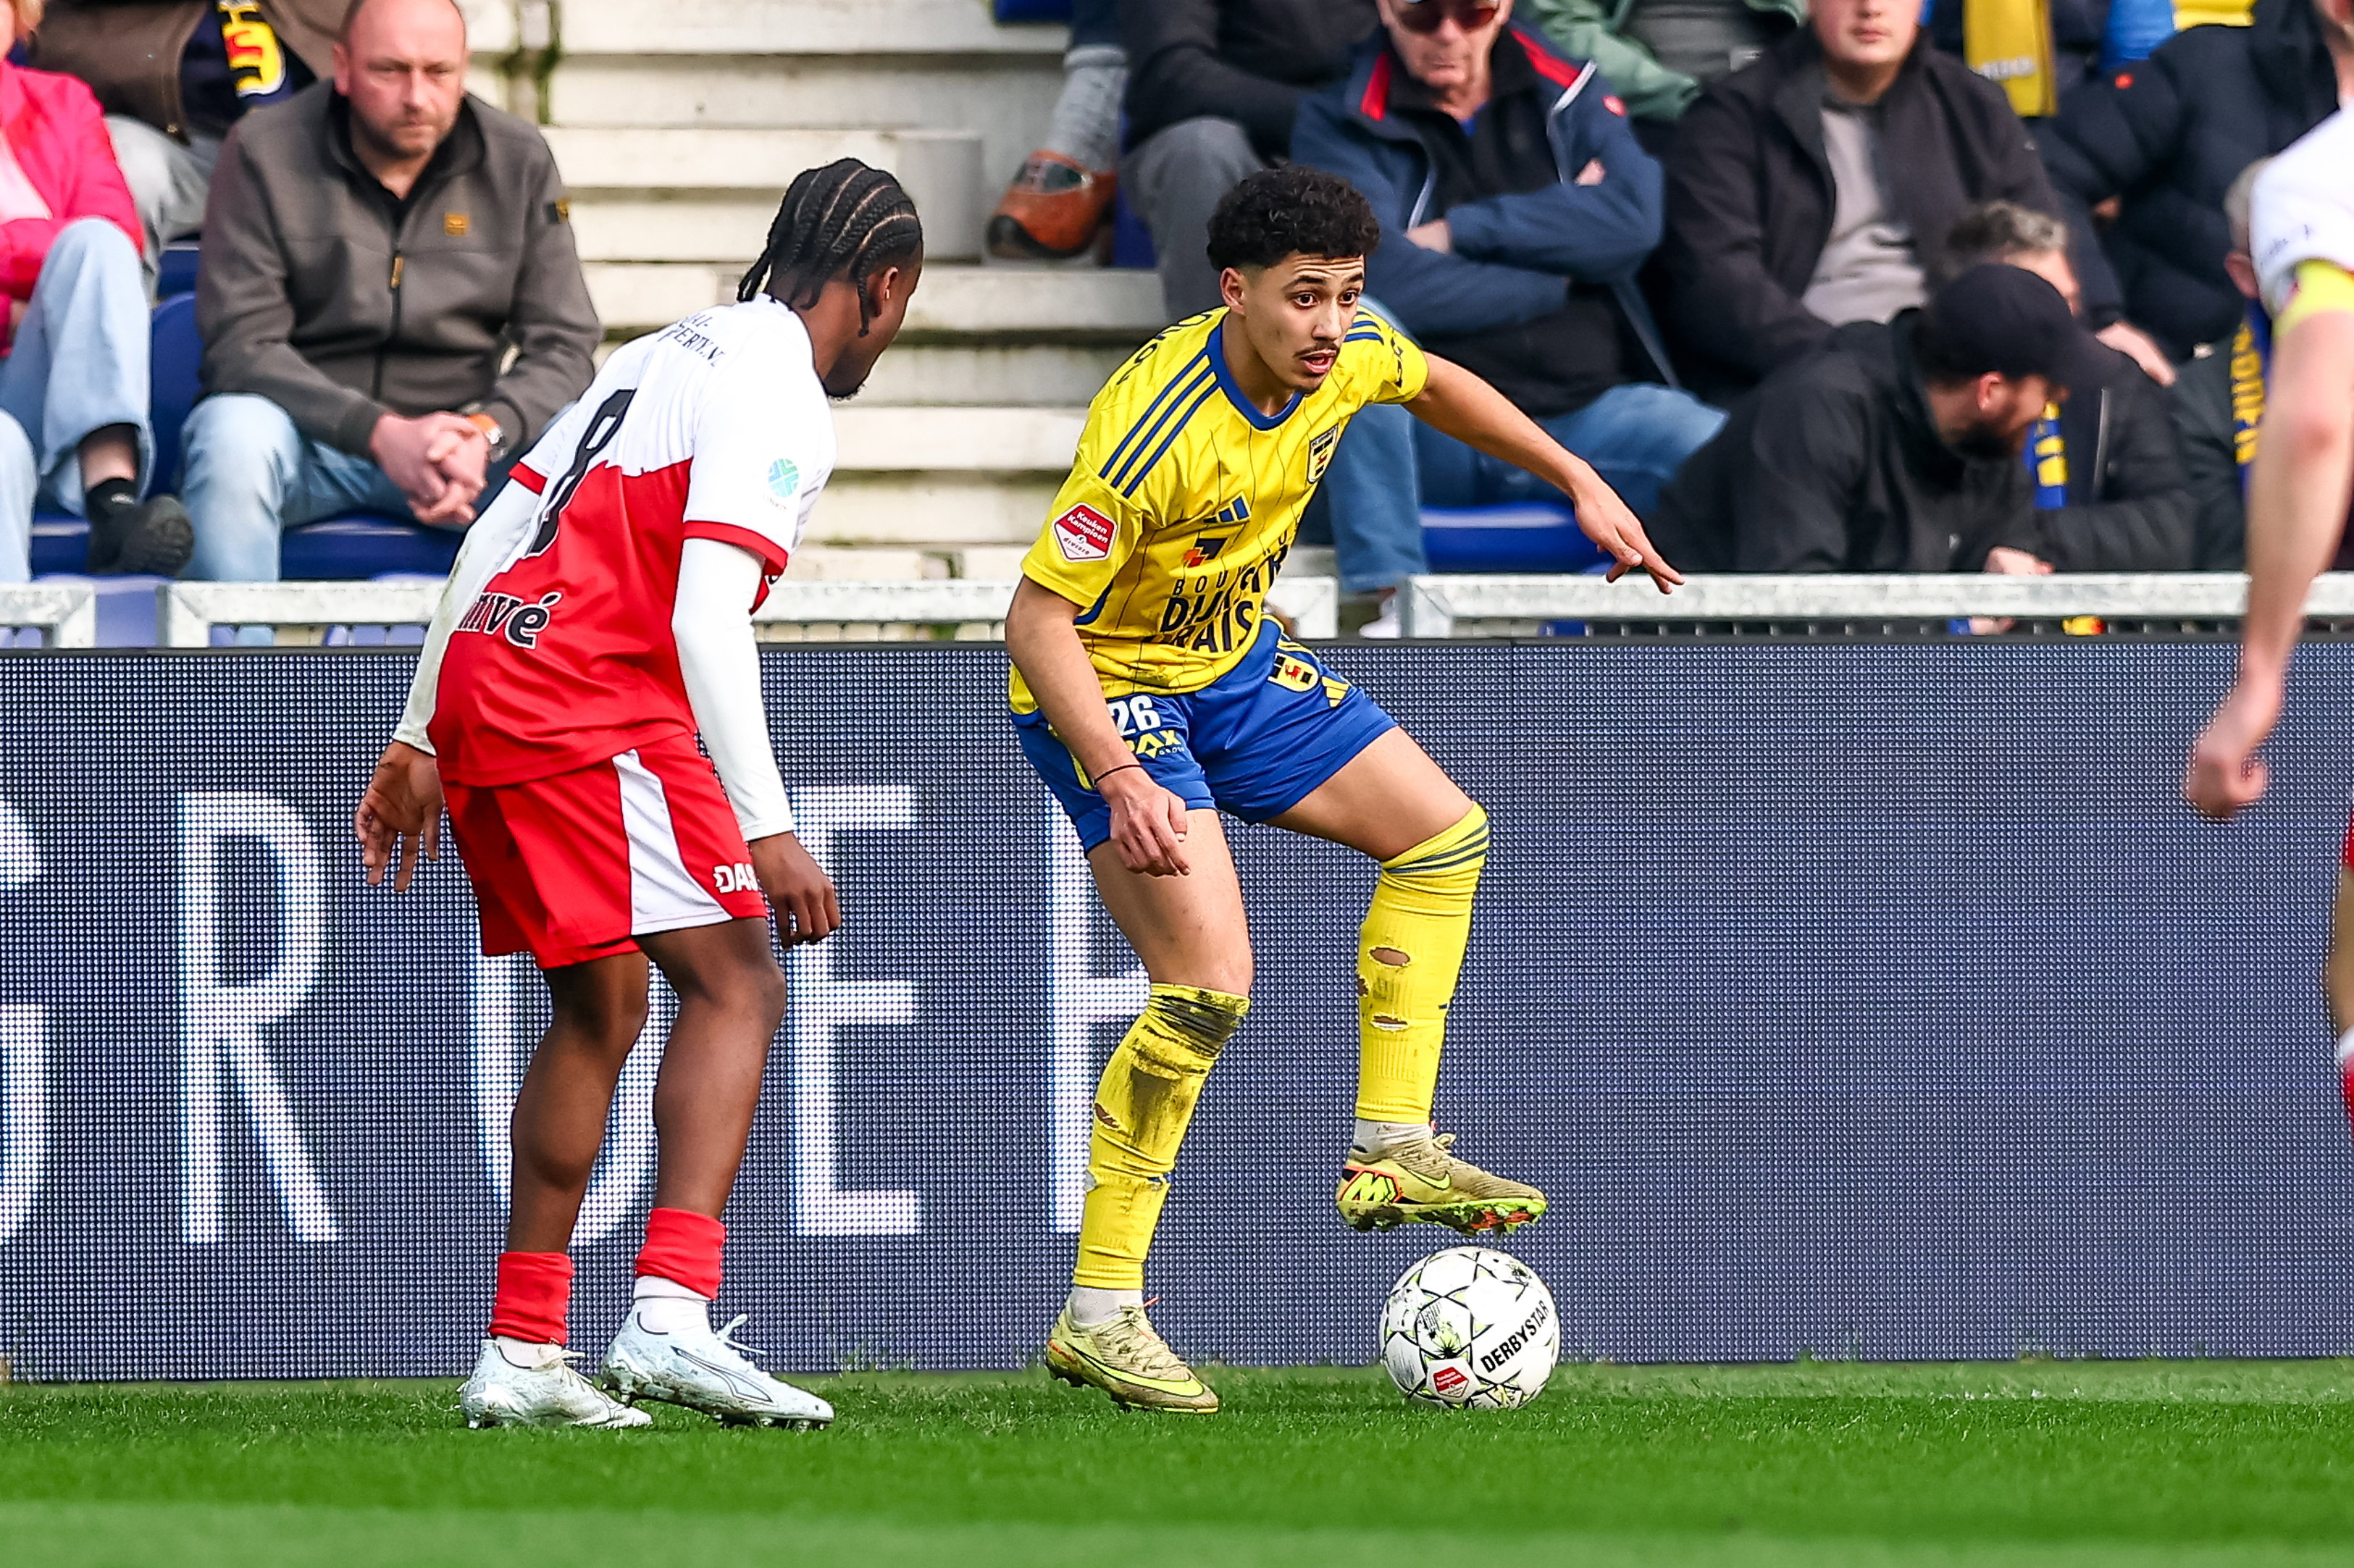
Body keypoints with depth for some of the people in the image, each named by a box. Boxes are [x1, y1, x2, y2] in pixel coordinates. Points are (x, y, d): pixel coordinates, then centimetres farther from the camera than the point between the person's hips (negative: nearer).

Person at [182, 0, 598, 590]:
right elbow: (241, 344, -11)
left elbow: (562, 345, 1)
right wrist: (380, 433, -26)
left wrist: (487, 433, -22)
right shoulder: (262, 153, -4)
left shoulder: (519, 161, 4)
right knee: (234, 431, -36)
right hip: (307, 430, -2)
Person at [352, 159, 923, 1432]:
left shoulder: (664, 356, 21)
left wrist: (418, 742, 24)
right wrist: (766, 831, -19)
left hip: (485, 681, 9)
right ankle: (670, 1317, -26)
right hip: (592, 715, -9)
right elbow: (707, 621, -18)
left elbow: (490, 540, 21)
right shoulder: (778, 400, -8)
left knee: (600, 1010, 17)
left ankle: (521, 1356, 16)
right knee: (735, 984, -11)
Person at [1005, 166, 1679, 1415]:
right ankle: (1099, 1316, -16)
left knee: (1441, 832, 9)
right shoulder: (1152, 430, -34)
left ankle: (1391, 1153, 14)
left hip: (1237, 667, 9)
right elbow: (1035, 620, -30)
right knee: (1209, 983, -20)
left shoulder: (1347, 361, -11)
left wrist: (1580, 484, 14)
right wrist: (1122, 782, -39)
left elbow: (1437, 384, 16)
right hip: (1106, 693, -9)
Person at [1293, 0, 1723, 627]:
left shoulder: (1571, 98, 13)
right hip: (1432, 430, -1)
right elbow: (1383, 278, -13)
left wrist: (1462, 230, -10)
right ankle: (1392, 603, -32)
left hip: (1585, 408, 1)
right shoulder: (1339, 126, 4)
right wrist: (1558, 280, -5)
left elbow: (1633, 221, -7)